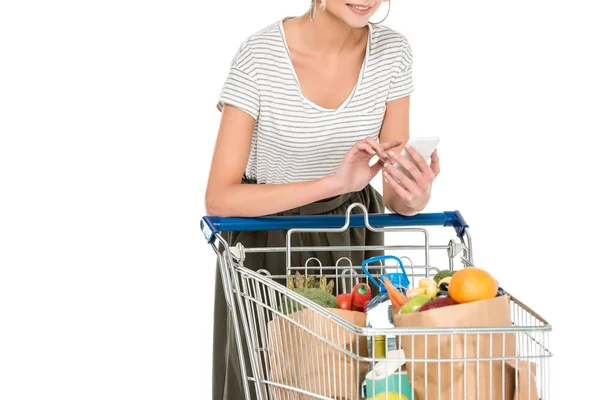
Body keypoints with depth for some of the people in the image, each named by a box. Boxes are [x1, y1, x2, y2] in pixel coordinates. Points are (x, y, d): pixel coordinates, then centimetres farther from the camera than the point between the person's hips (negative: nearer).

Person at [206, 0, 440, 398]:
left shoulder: (393, 52, -12)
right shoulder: (260, 56, -23)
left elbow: (394, 192, -10)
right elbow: (219, 198, -25)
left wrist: (415, 197, -35)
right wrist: (333, 183, -36)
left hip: (352, 237, 3)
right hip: (268, 241, -3)